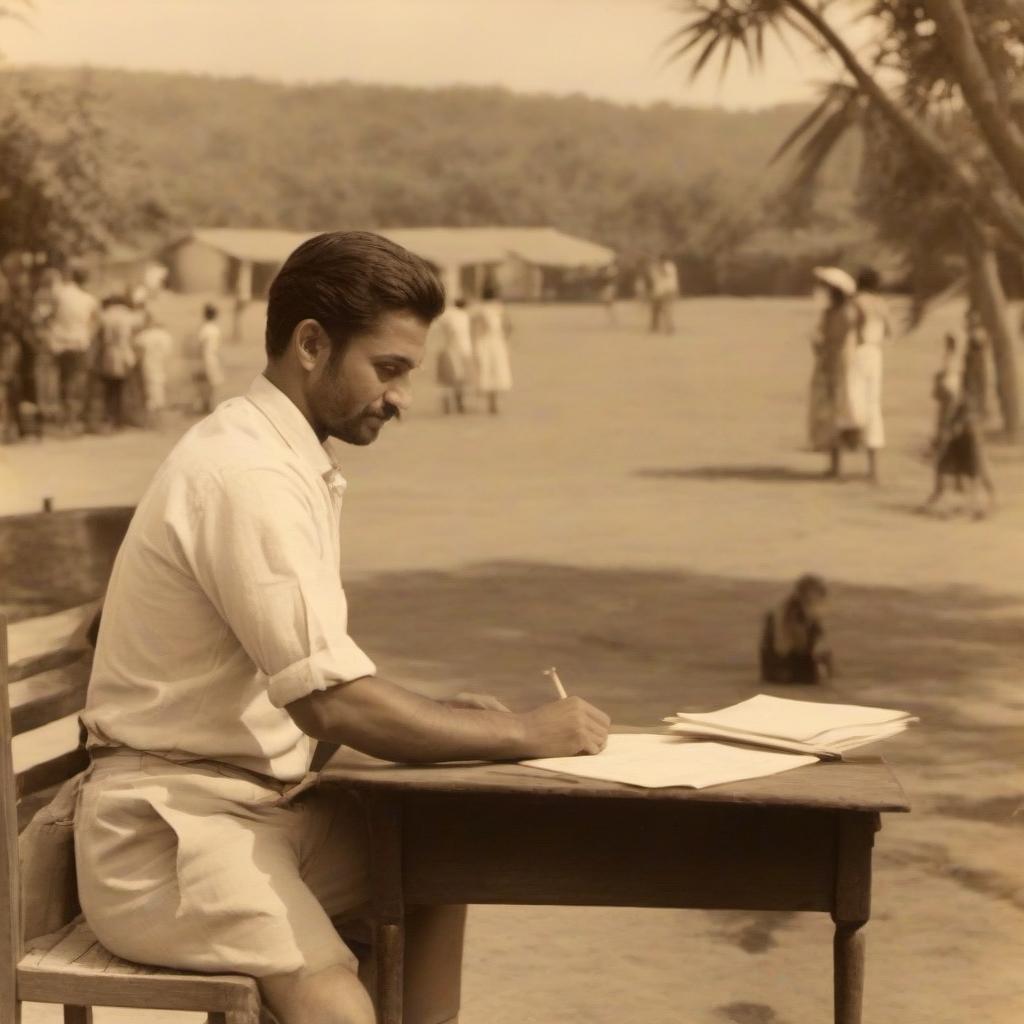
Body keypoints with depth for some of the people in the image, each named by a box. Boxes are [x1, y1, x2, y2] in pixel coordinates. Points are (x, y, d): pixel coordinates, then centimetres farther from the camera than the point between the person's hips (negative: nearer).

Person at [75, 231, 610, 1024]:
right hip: (173, 828, -10)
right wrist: (520, 735, -15)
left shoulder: (293, 461, 11)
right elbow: (329, 698, -25)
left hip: (263, 799, 10)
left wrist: (443, 717, -1)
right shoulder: (244, 474, -19)